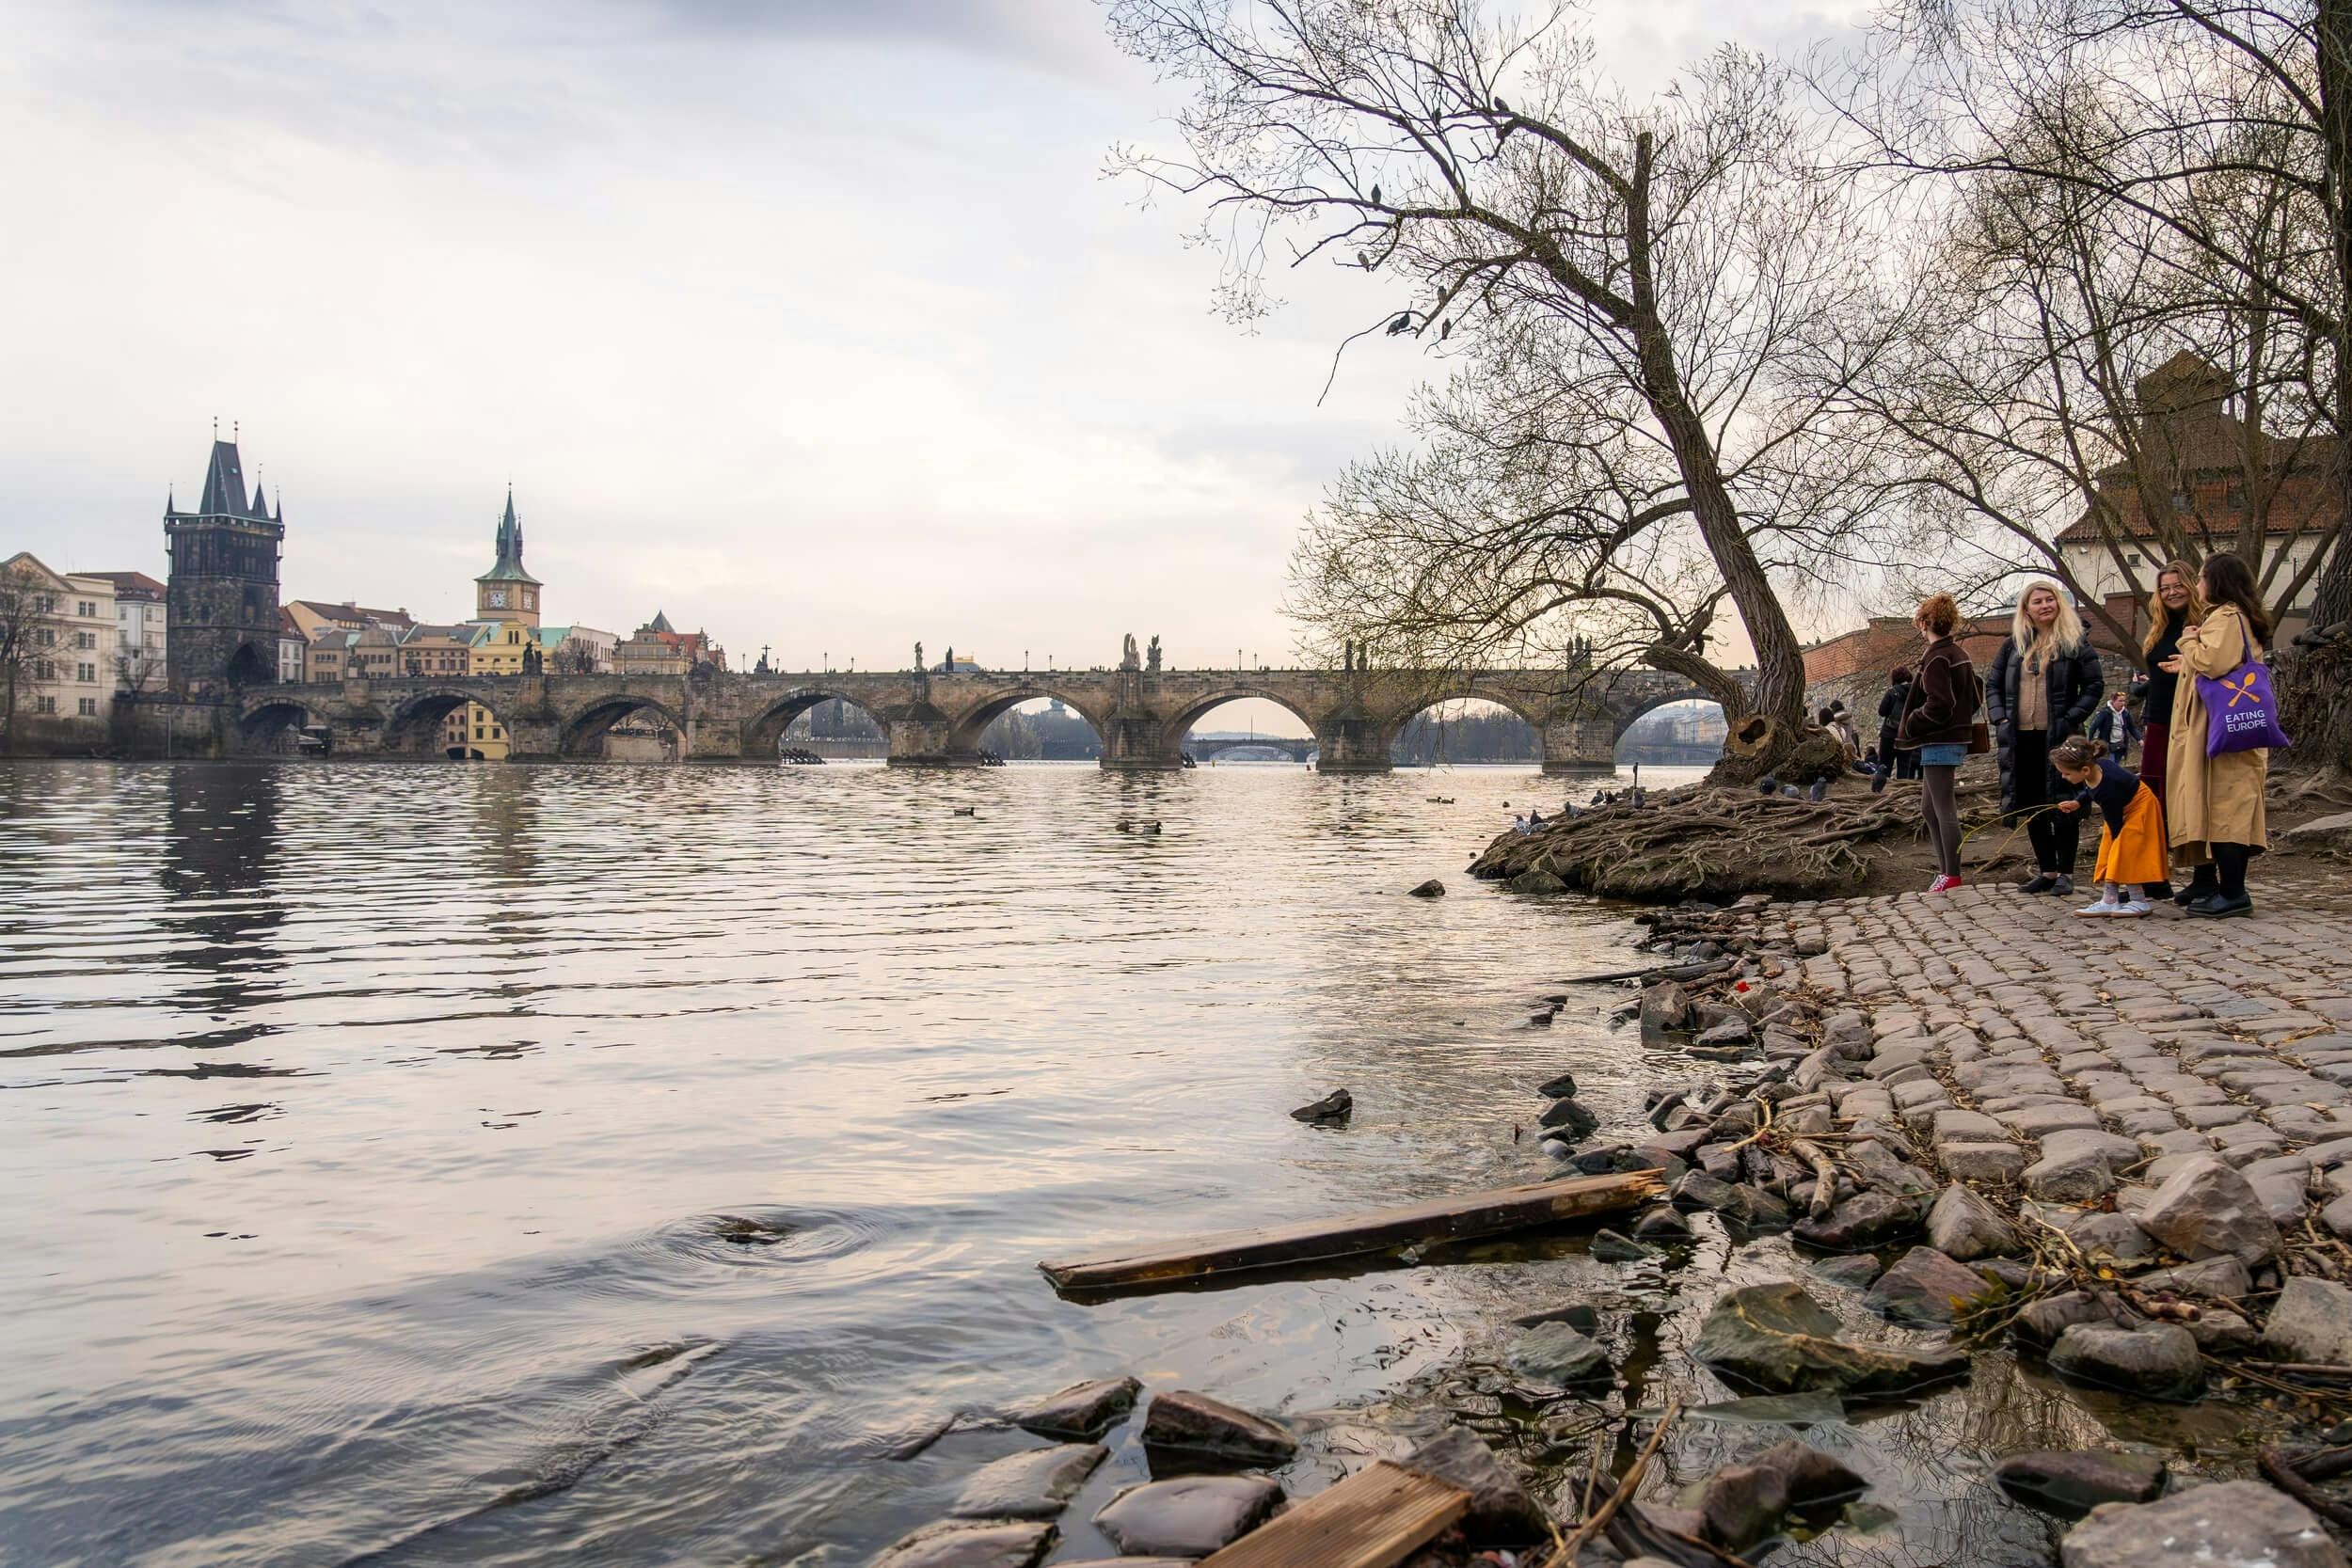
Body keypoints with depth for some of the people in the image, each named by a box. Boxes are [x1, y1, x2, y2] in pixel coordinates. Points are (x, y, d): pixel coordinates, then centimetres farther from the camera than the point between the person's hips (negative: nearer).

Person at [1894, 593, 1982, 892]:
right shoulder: (1958, 655, 14)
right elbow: (1976, 696, 21)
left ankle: (1951, 875, 1)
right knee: (1929, 808, 16)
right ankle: (1945, 869, 19)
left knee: (1943, 809, -4)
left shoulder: (1936, 658, -16)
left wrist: (1909, 726, -10)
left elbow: (1938, 704, -22)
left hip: (1939, 742, -10)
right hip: (1956, 737, 10)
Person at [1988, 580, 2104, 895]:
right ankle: (2046, 870, 19)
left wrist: (2070, 720, -11)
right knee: (2032, 808, 9)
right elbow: (1993, 685, 15)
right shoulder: (2013, 645, 11)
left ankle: (2065, 873, 8)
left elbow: (2095, 686, -1)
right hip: (2021, 739, 4)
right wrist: (2000, 719, 0)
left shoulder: (2075, 642, 1)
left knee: (2063, 805, 0)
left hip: (2058, 738, -4)